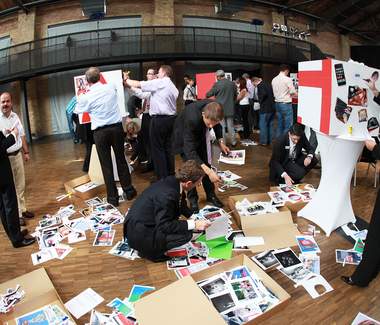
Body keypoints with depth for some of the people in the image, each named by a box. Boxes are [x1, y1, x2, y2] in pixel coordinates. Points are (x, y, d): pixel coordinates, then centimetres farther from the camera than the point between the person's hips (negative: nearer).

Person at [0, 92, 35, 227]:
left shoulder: (15, 116, 6)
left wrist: (26, 152, 14)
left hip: (17, 154, 5)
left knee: (20, 185, 14)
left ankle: (22, 210, 27)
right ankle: (17, 215, 12)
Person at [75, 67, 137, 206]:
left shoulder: (86, 97, -7)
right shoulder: (111, 87, 0)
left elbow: (77, 110, 14)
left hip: (100, 131, -2)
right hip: (117, 127, 3)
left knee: (106, 164, 5)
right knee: (121, 159, 13)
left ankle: (113, 197, 12)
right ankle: (129, 191, 22)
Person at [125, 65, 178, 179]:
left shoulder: (159, 82, -6)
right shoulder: (173, 87, 19)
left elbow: (138, 84, -5)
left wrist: (126, 80, 9)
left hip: (159, 119, -8)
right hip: (171, 118, 8)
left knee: (157, 149, -3)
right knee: (167, 147, 13)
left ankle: (162, 178, -1)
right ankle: (170, 174, 19)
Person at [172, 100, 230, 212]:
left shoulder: (214, 108, -29)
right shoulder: (191, 118, -44)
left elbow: (217, 124, -2)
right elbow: (190, 150, -43)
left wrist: (221, 142, -12)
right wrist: (208, 171, -51)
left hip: (201, 134, 5)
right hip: (185, 137, -5)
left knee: (206, 164, 6)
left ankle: (210, 195, 22)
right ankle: (192, 199, 9)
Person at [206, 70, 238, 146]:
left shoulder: (217, 84, -13)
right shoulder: (232, 83, 1)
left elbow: (208, 95, -8)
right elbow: (235, 95, 11)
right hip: (230, 109, 4)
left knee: (221, 127, 5)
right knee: (230, 126, 14)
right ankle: (233, 142, 22)